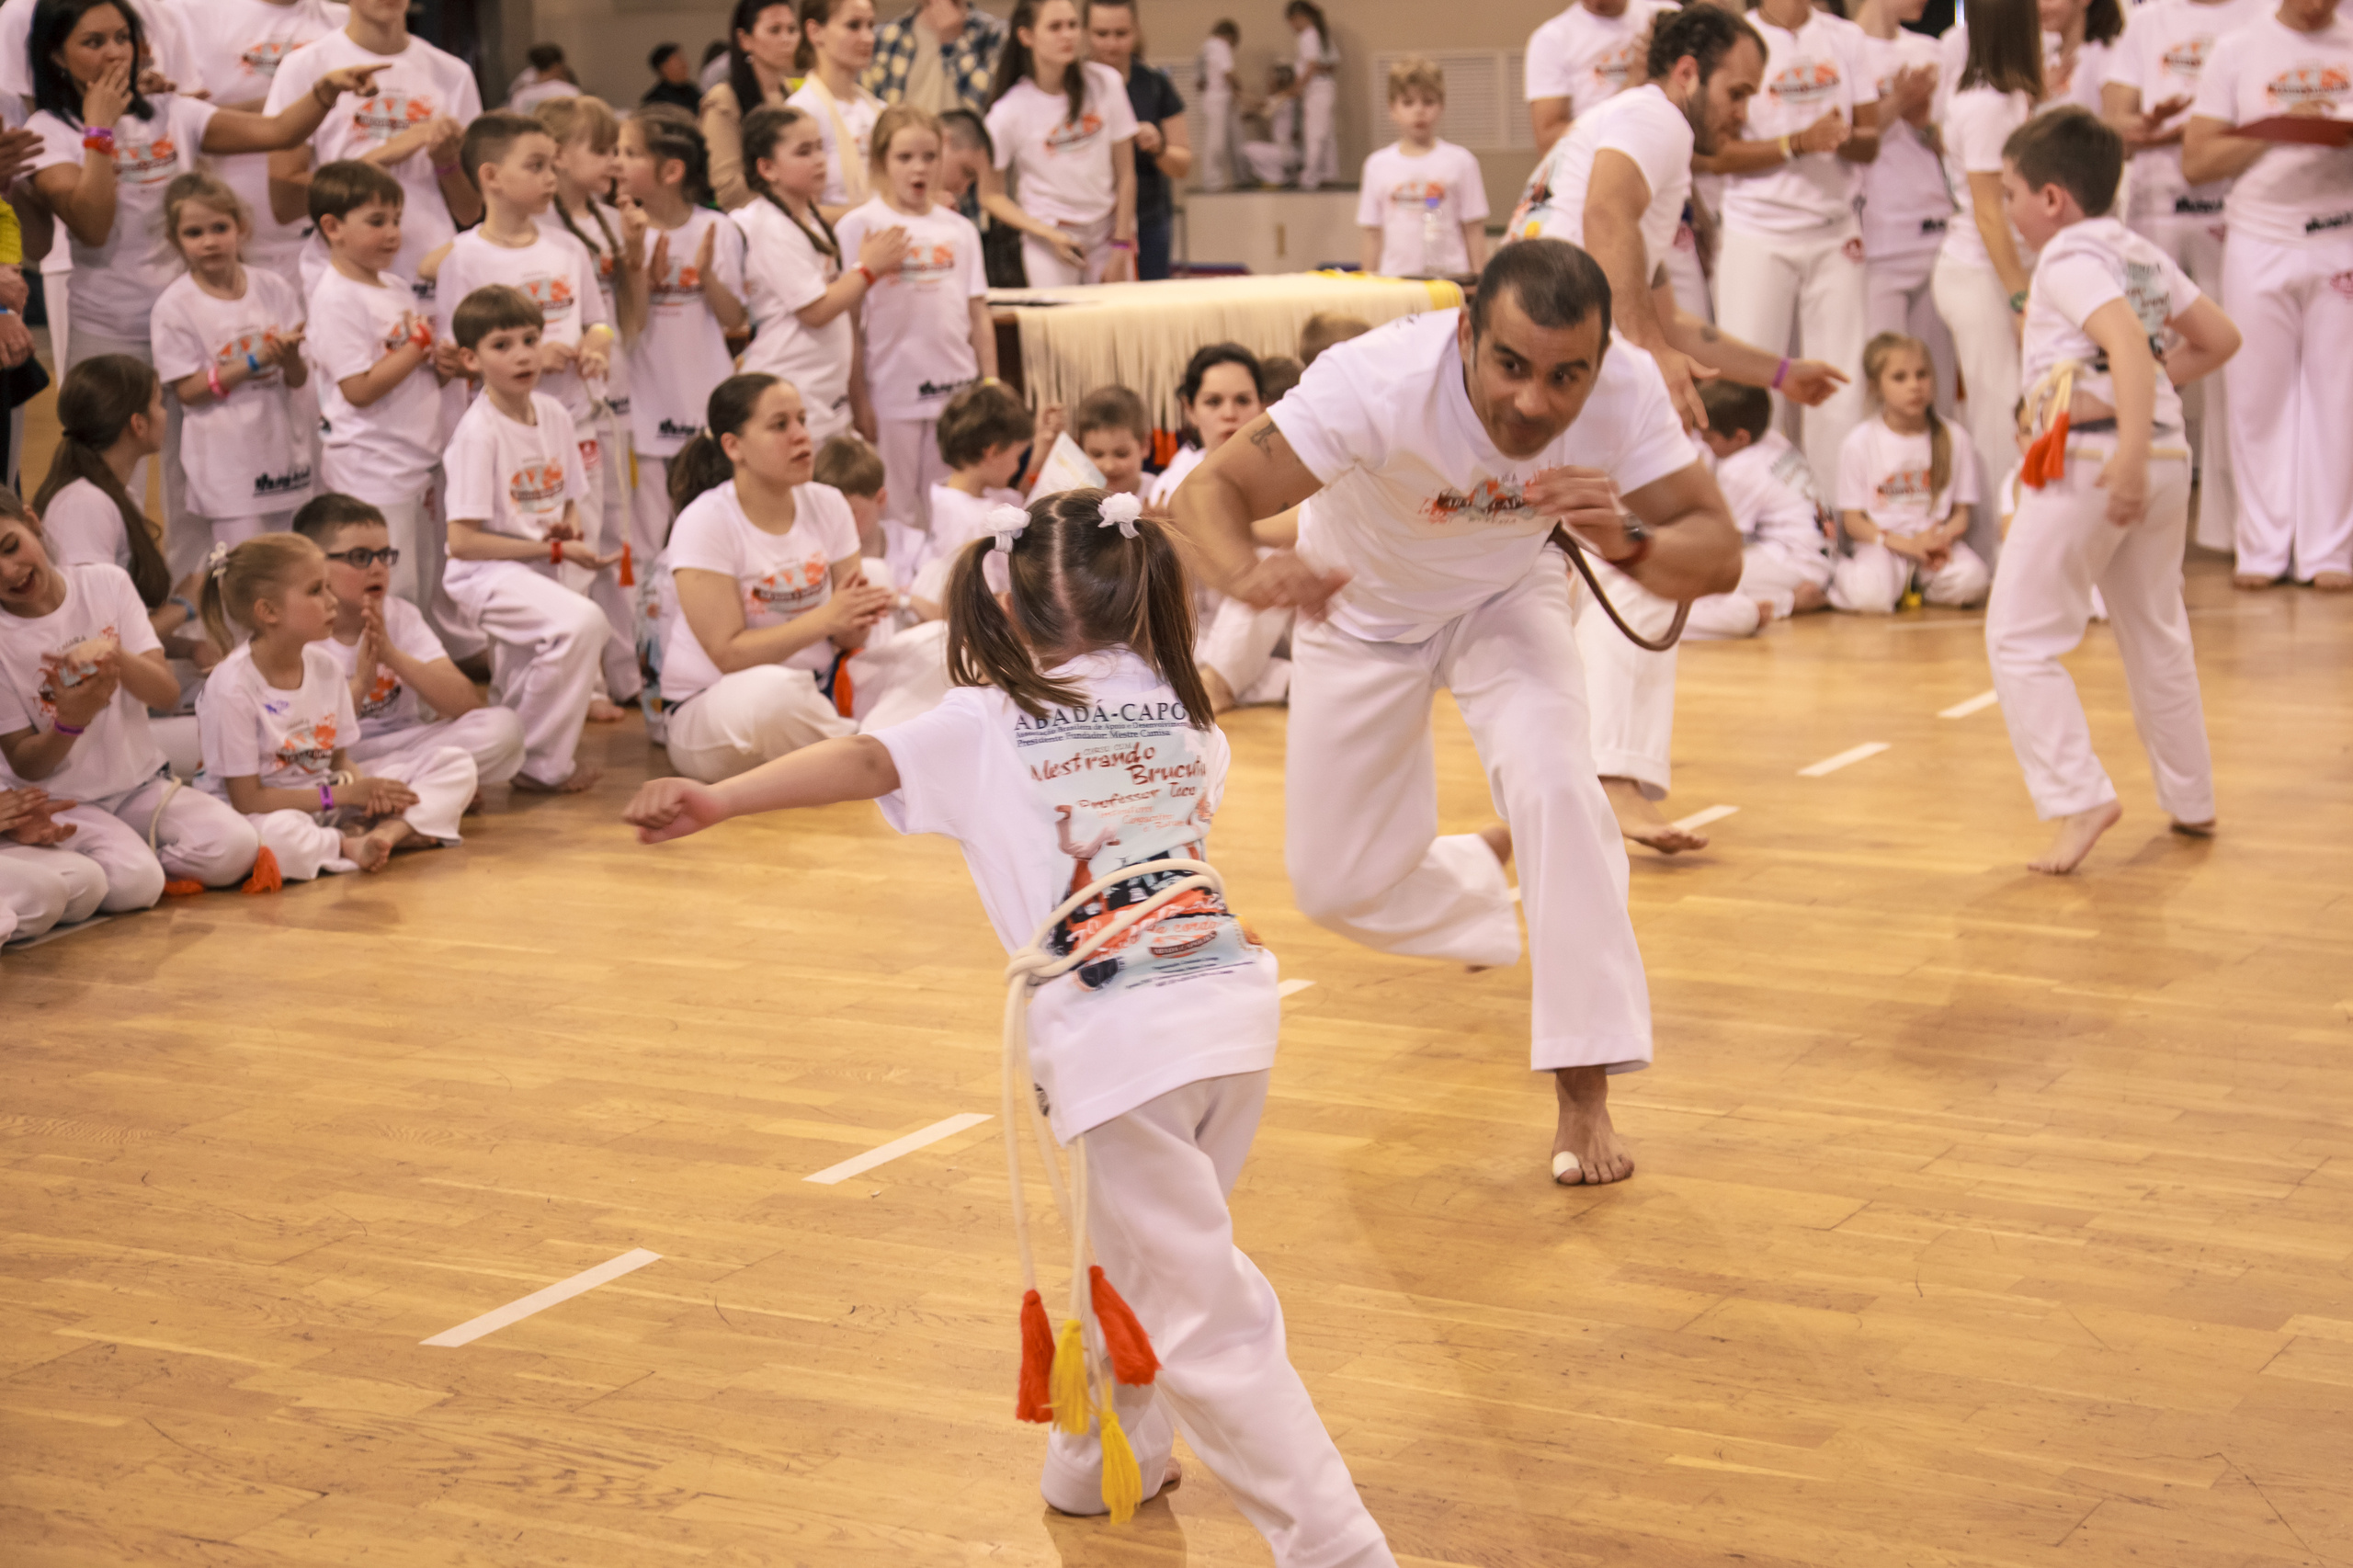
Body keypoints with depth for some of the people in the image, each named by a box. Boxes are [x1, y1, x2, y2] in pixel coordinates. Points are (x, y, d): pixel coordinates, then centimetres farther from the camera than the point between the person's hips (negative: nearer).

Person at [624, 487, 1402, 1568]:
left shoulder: (989, 724, 2)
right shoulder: (1181, 710, 17)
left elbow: (866, 761, -12)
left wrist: (716, 800, -19)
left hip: (1117, 1042, -6)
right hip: (1235, 1005, 6)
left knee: (1204, 1325, 0)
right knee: (1138, 1263, 27)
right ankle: (1107, 1460, 43)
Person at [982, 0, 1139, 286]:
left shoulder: (1104, 83, -6)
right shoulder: (1008, 110, -11)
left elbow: (1125, 173, 0)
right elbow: (991, 196, -2)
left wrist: (1121, 248, -3)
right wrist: (1050, 235, -14)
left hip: (1108, 229, 2)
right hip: (1050, 238, -2)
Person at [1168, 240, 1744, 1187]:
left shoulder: (1625, 389, -33)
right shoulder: (1382, 381, -41)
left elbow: (1719, 557, -31)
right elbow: (1210, 489, -41)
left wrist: (1626, 541, -53)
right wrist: (1247, 573, -63)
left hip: (1505, 595, 0)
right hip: (1361, 609, 0)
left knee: (1554, 785, -27)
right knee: (1340, 887, 5)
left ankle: (1584, 1091, -16)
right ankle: (1490, 868, 41)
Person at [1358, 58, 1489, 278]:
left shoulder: (1460, 162, 5)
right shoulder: (1378, 165, 10)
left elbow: (1474, 231, 6)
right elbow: (1373, 235, 12)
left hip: (1449, 276, -1)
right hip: (1394, 280, 1)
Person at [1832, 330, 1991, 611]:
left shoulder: (1953, 437, 6)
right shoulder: (1860, 442, -2)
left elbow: (1962, 512, 8)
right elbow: (1853, 520, -2)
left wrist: (1942, 537, -17)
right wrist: (1906, 544, -16)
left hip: (1937, 540, 2)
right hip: (1881, 543, -2)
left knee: (1971, 579, -31)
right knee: (1870, 594, -35)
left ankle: (1915, 586, 1)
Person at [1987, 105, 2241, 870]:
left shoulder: (2068, 259, -9)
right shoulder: (2145, 255, 15)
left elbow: (2128, 340, -25)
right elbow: (2219, 338, 21)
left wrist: (2129, 452, -32)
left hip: (2089, 455, -9)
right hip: (2167, 454, 9)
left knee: (2021, 640, -3)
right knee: (2157, 635, 22)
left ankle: (2080, 797, -13)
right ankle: (2192, 801, 30)